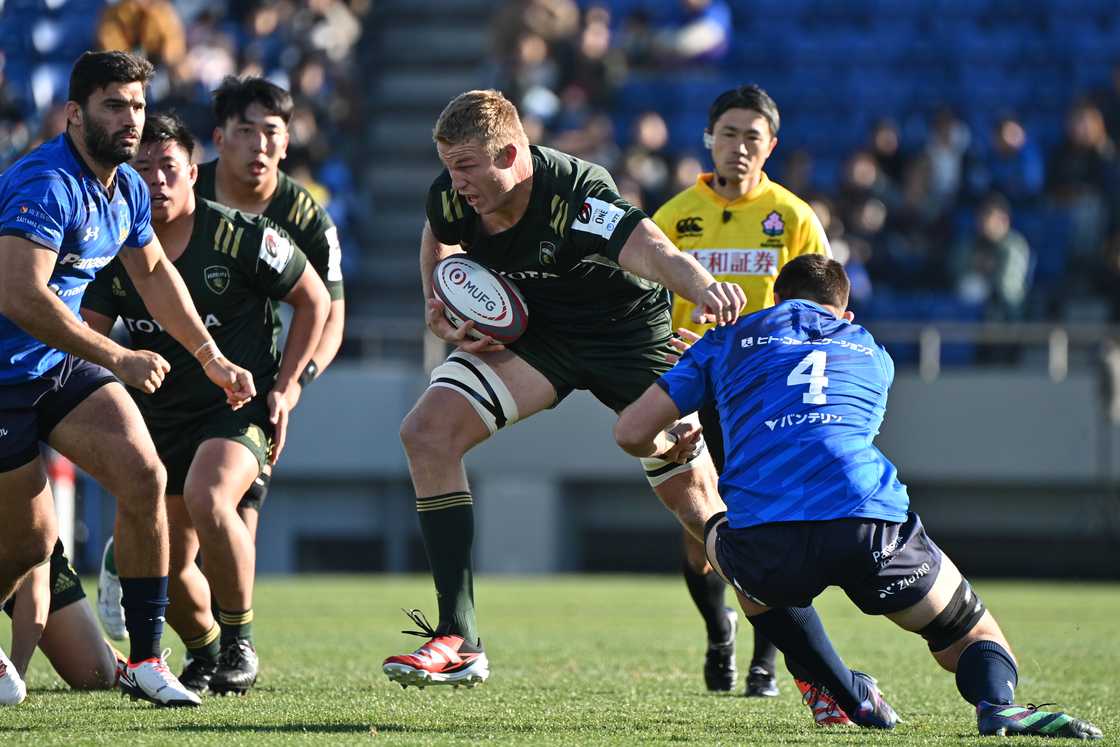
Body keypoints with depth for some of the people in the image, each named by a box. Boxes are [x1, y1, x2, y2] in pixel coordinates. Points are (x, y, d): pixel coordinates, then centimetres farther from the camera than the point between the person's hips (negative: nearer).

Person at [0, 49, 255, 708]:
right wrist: (118, 360, -28)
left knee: (144, 477, -13)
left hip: (64, 361, 8)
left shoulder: (126, 188, 5)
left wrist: (212, 358, 19)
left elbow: (154, 271, 23)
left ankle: (145, 659, -7)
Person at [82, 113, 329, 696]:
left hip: (241, 405, -5)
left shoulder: (241, 236, -12)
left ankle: (239, 641, -16)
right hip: (161, 416, 5)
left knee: (206, 498, -34)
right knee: (167, 563, 5)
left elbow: (314, 299, -1)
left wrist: (285, 386, -6)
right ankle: (203, 654, 35)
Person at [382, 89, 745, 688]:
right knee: (426, 433, -17)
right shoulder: (451, 196, -18)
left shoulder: (576, 196, -35)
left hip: (628, 331, -5)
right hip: (531, 331, 5)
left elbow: (651, 251, -53)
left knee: (696, 502, -3)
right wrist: (439, 309, -9)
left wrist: (703, 288, -74)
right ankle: (459, 644, -16)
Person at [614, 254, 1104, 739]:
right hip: (875, 527, 1)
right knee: (976, 639, 22)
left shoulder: (729, 340, 25)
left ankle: (850, 697, 24)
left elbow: (631, 432, 21)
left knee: (720, 540, 36)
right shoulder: (874, 354, 31)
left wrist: (667, 448, 45)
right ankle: (996, 702, -17)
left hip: (768, 542, -1)